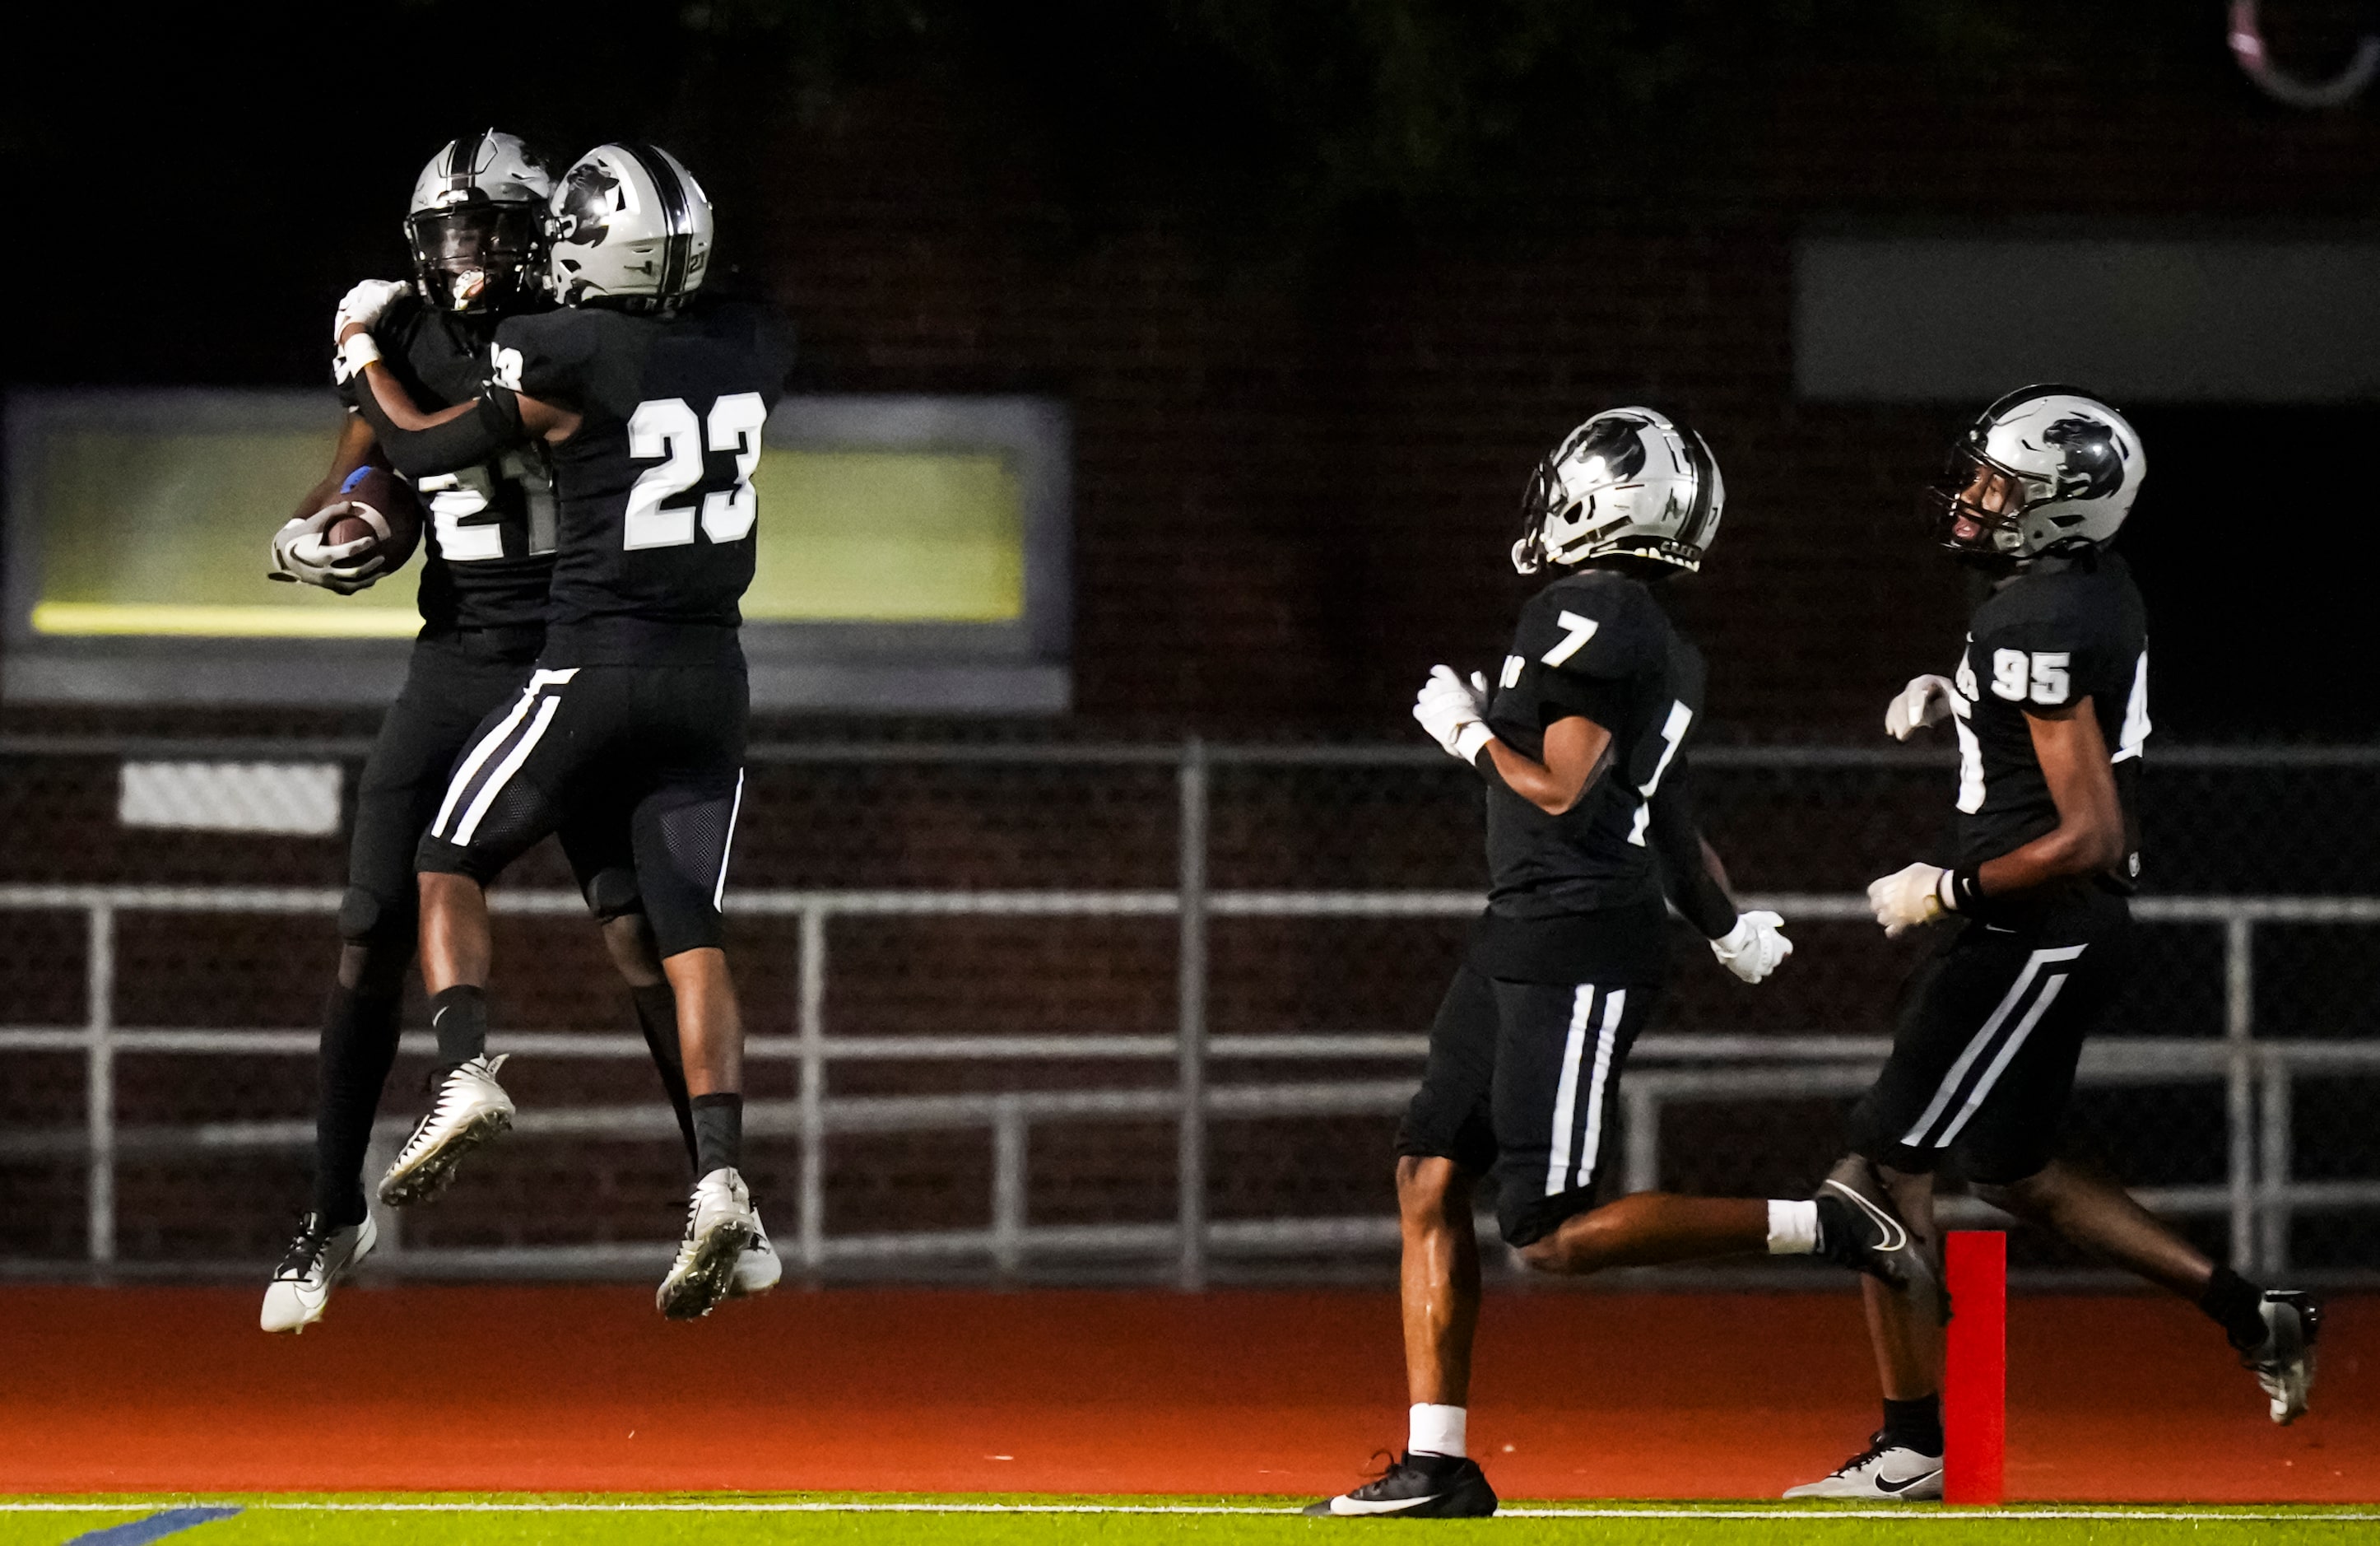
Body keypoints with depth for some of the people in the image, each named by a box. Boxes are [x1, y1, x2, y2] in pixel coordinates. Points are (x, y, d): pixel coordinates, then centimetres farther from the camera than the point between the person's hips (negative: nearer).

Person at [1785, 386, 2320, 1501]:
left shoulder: (2039, 626, -23)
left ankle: (1911, 1450, 4)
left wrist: (1950, 892, -17)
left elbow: (2089, 835, -26)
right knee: (2010, 1172, 22)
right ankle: (2250, 1314, 22)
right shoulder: (2100, 590, 6)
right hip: (2072, 935, 10)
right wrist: (1949, 698, 13)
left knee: (1889, 1160, -2)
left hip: (2035, 937, -10)